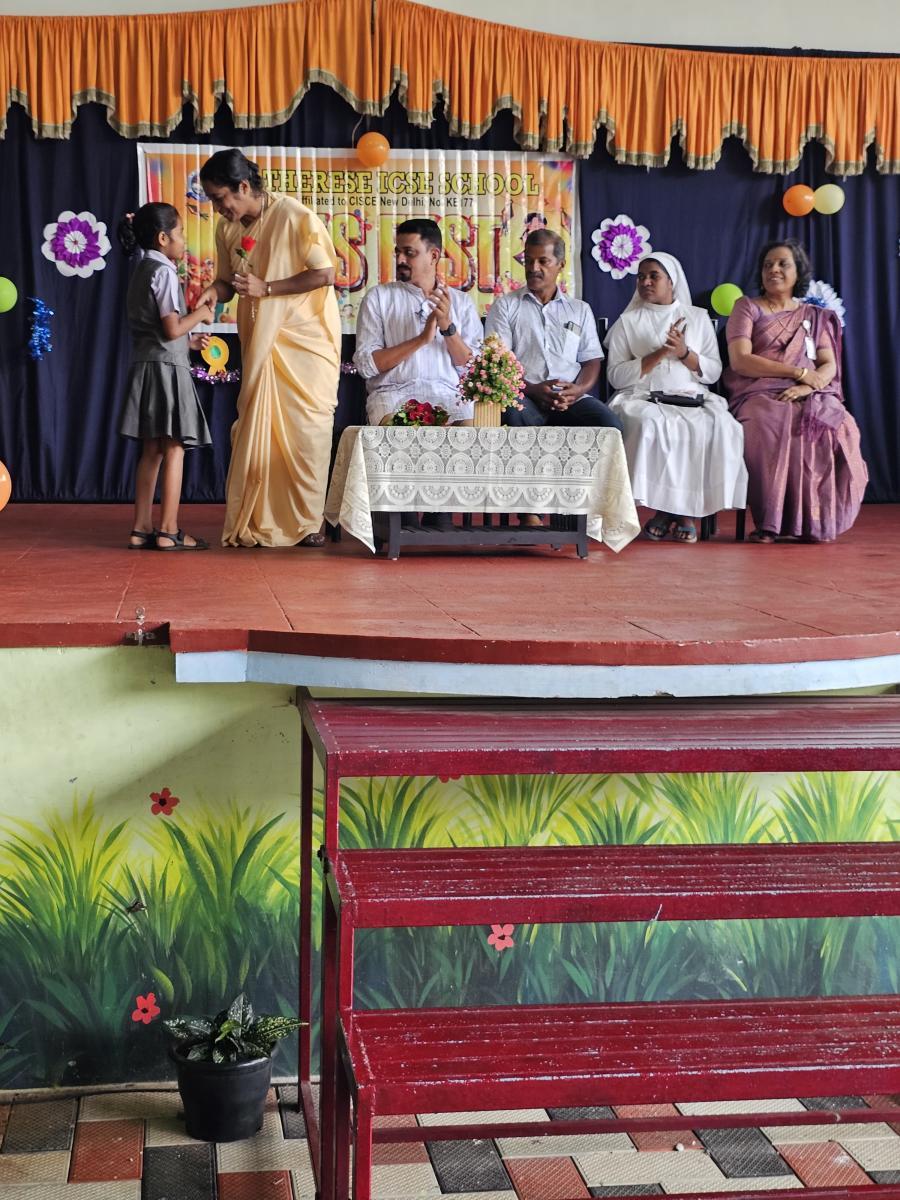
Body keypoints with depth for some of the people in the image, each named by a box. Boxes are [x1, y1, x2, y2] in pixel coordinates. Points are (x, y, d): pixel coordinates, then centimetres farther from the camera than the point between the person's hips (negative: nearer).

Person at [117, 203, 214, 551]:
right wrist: (200, 313, -2)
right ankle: (169, 531, -3)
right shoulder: (164, 272, -11)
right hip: (167, 367, -9)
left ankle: (141, 529, 11)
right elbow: (171, 329, -17)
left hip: (144, 366, 9)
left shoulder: (141, 272, 17)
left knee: (151, 451, 10)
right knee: (173, 450, -4)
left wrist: (188, 341, 21)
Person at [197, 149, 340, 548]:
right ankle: (255, 520, 10)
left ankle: (307, 521, 5)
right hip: (260, 343, 5)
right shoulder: (227, 229, 2)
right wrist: (214, 292, -11)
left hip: (306, 338, -5)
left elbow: (325, 275, -17)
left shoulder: (294, 217, -16)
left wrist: (266, 287, -20)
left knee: (307, 428, -3)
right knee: (255, 428, 3)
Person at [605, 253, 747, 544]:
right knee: (649, 424, -38)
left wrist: (685, 353, -6)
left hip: (693, 399, 2)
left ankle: (686, 510, -22)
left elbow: (713, 372, 12)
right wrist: (659, 353, -7)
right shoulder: (628, 321, 14)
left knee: (722, 426, -31)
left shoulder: (698, 318, 19)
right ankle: (662, 508, -24)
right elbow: (616, 376, 2)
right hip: (643, 399, -2)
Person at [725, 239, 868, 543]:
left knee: (837, 428, -31)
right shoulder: (747, 307, 12)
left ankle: (817, 521, -24)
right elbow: (740, 361, -4)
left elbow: (829, 366, 9)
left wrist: (807, 387, -15)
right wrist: (799, 372, -10)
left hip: (810, 397, 3)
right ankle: (770, 523, -33)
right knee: (777, 428, -38)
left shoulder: (815, 316, 22)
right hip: (761, 396, -2)